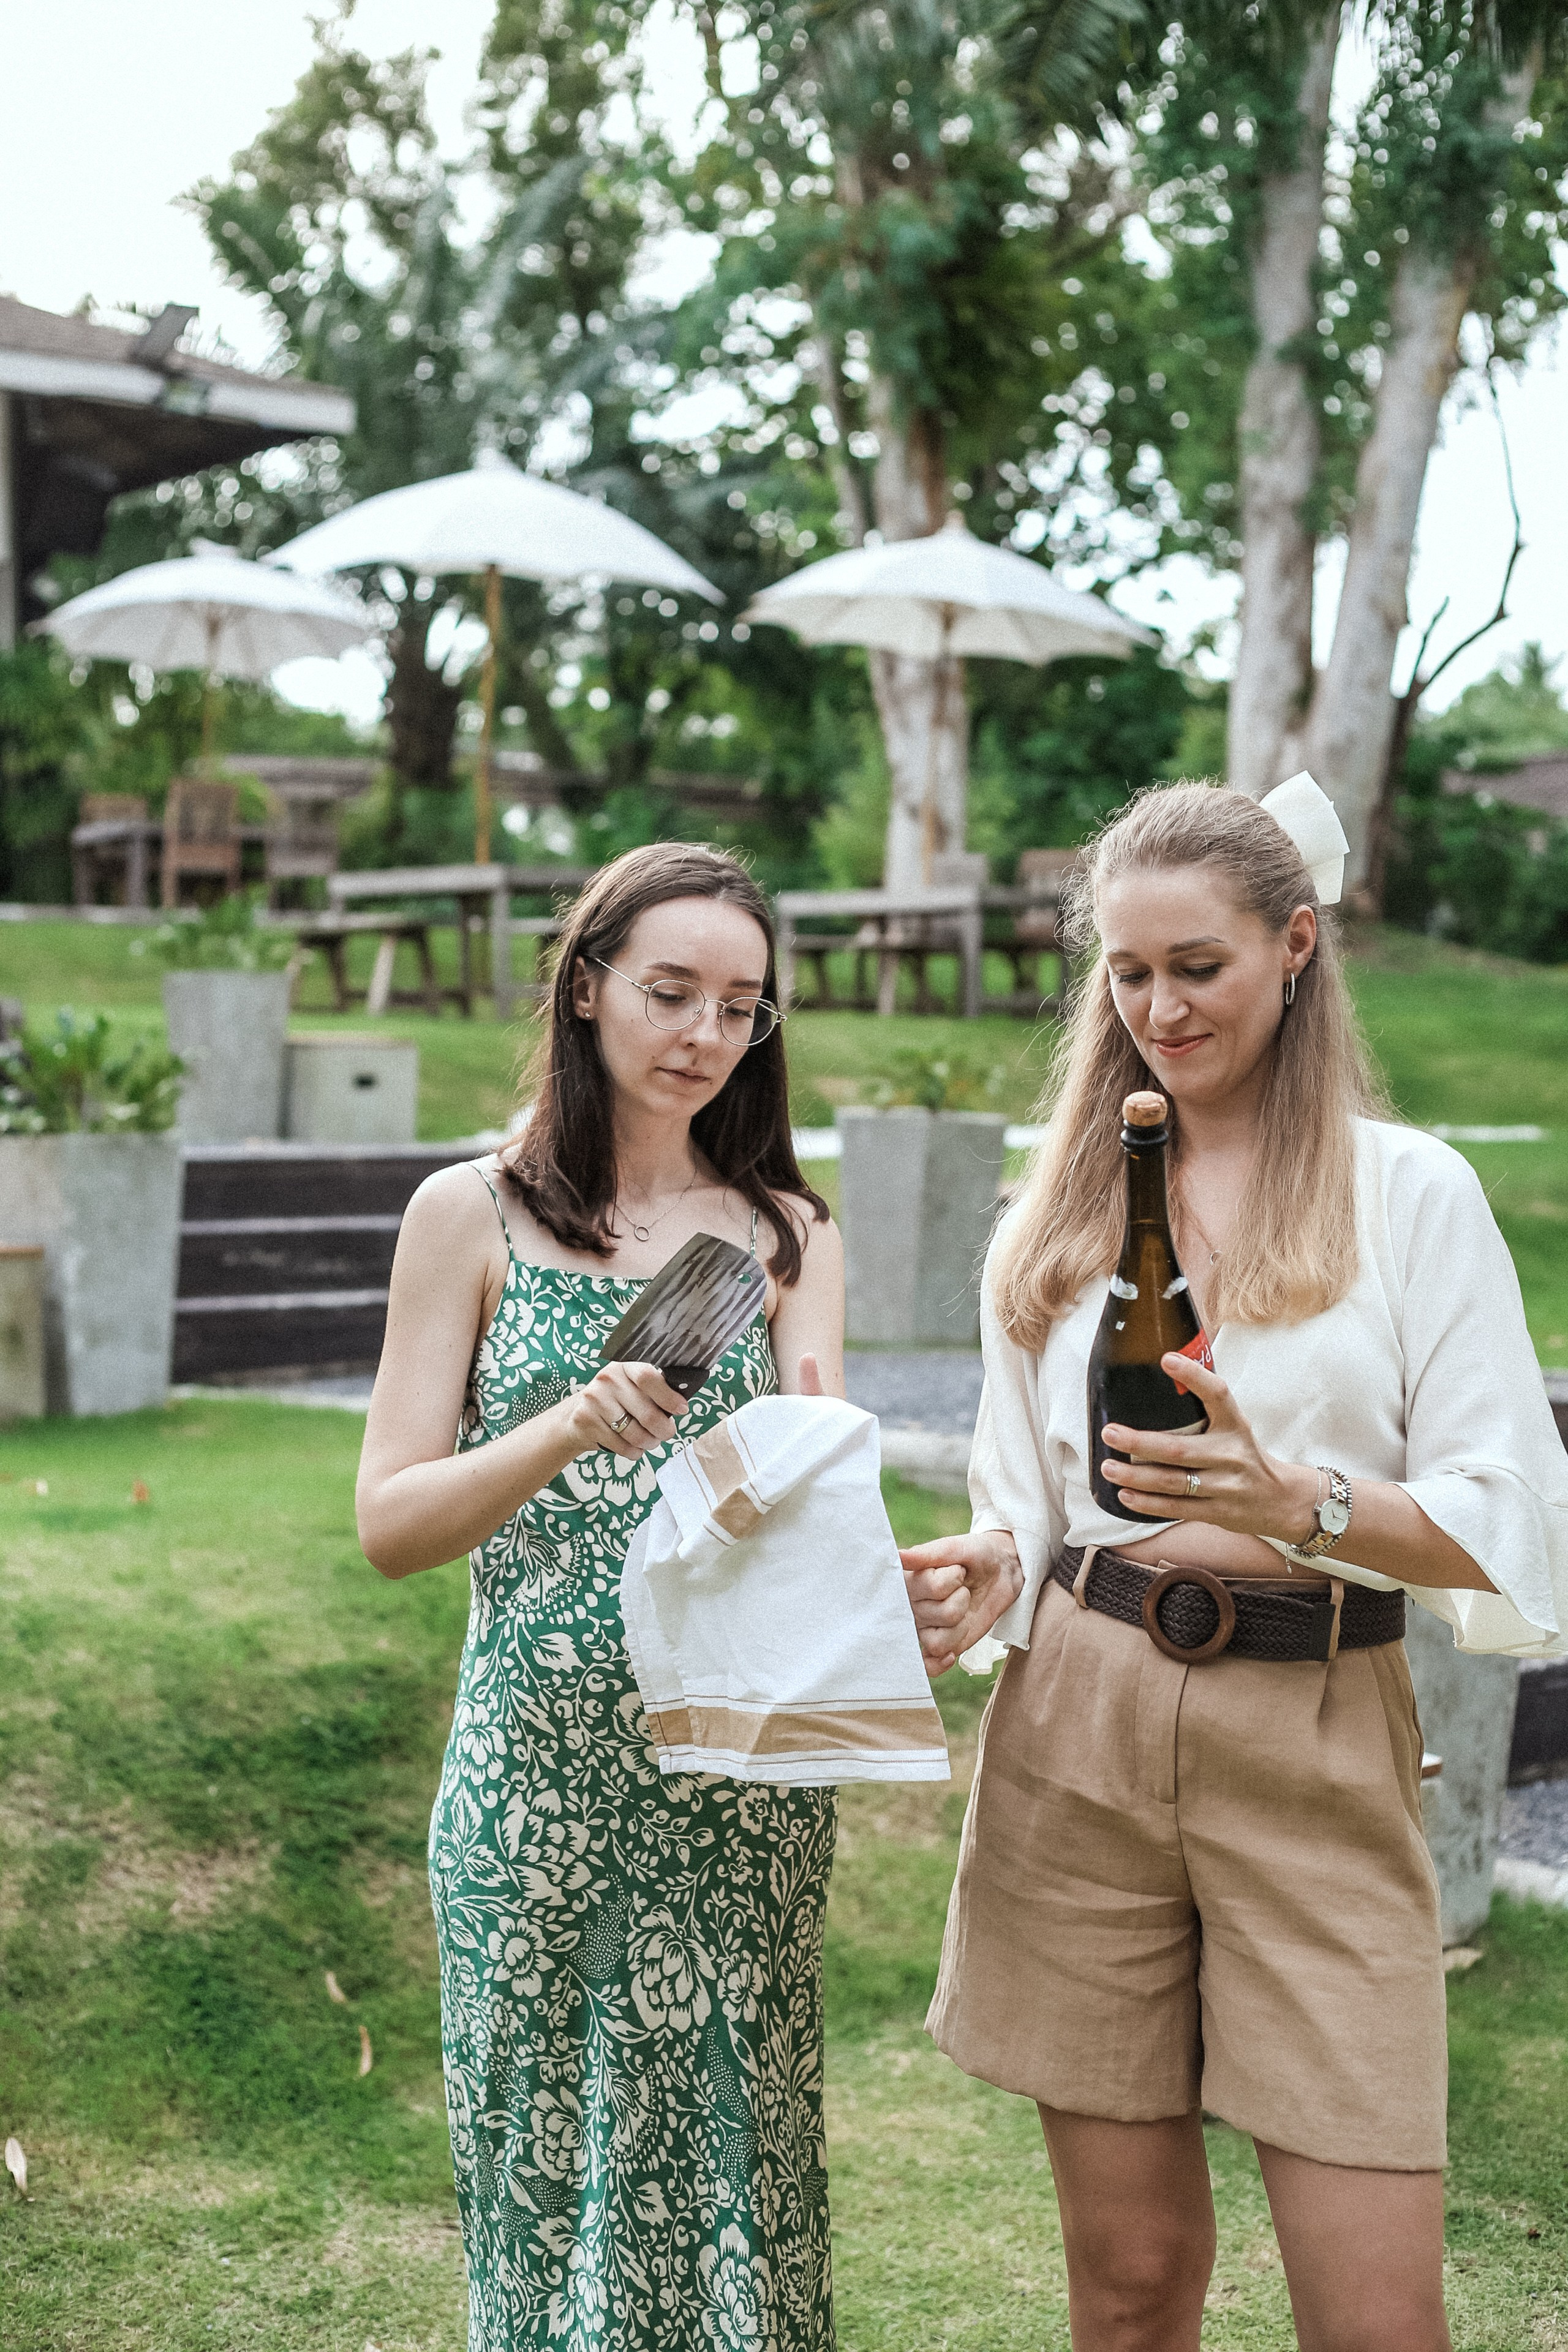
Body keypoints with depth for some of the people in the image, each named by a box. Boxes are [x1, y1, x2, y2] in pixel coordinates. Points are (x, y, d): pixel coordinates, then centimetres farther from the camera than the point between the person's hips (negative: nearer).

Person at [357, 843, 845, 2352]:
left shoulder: (787, 1236, 9)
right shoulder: (476, 1215, 1)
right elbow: (389, 1524, -3)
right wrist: (571, 1428, -19)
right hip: (541, 1762, -2)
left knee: (735, 2158, 7)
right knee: (548, 2161, 7)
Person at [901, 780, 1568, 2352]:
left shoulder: (1410, 1191, 1)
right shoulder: (1061, 1205, 11)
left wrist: (1302, 1503, -21)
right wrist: (984, 1571, -6)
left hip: (1316, 1740, -2)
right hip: (1080, 1731, 3)